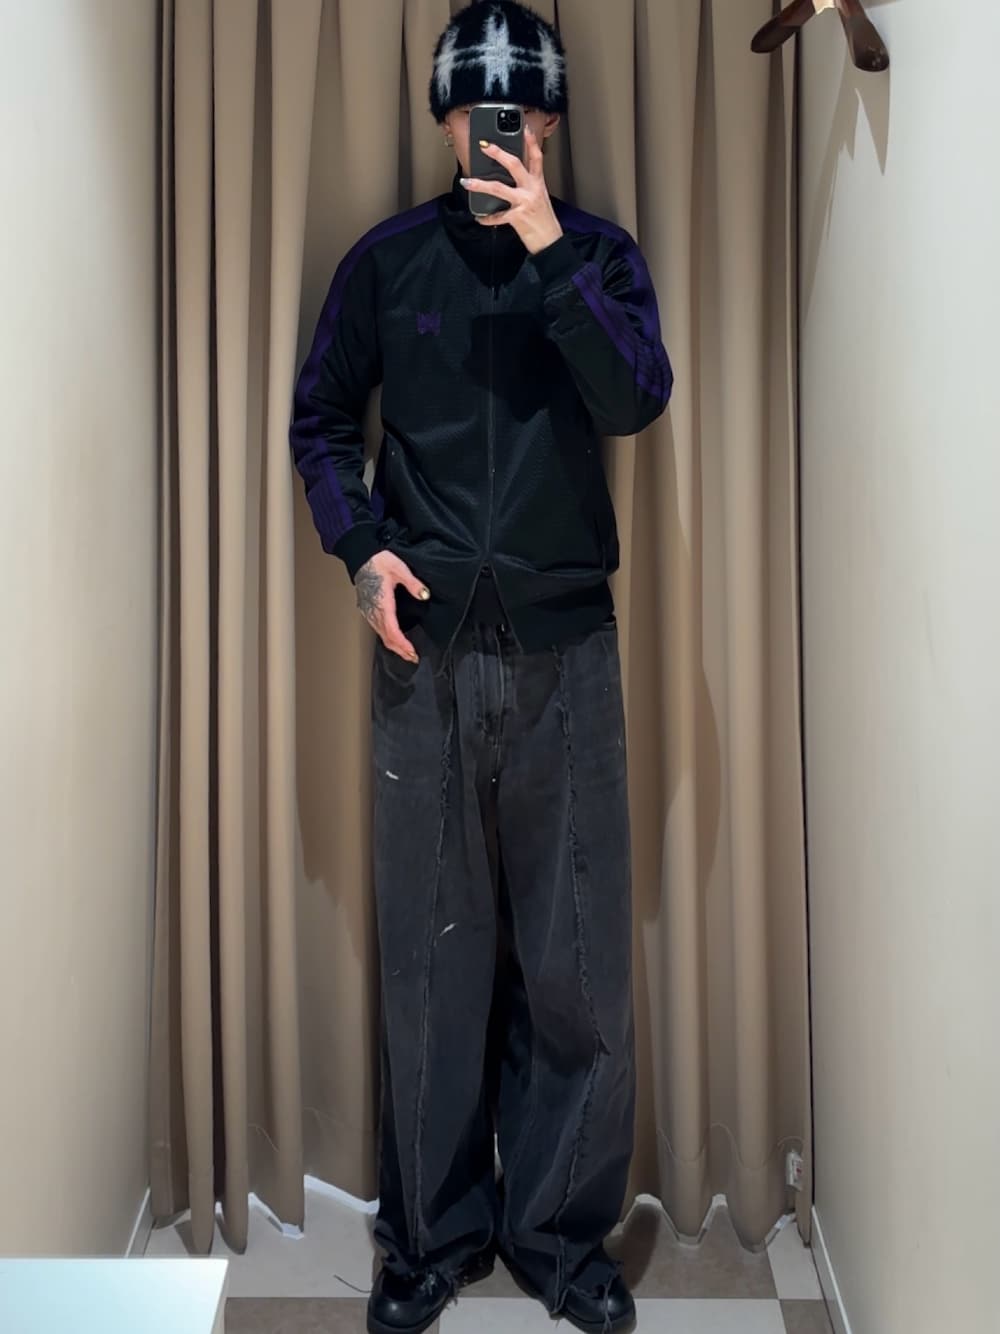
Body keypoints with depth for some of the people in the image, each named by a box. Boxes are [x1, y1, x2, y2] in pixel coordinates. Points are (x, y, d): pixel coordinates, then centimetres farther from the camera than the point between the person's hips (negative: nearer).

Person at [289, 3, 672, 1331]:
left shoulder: (600, 254, 6)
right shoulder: (388, 259, 8)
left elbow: (638, 401, -10)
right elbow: (320, 416, 12)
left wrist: (548, 250, -18)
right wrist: (361, 548, -3)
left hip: (565, 649, 0)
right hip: (426, 650, 1)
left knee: (575, 957, 3)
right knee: (431, 950, 6)